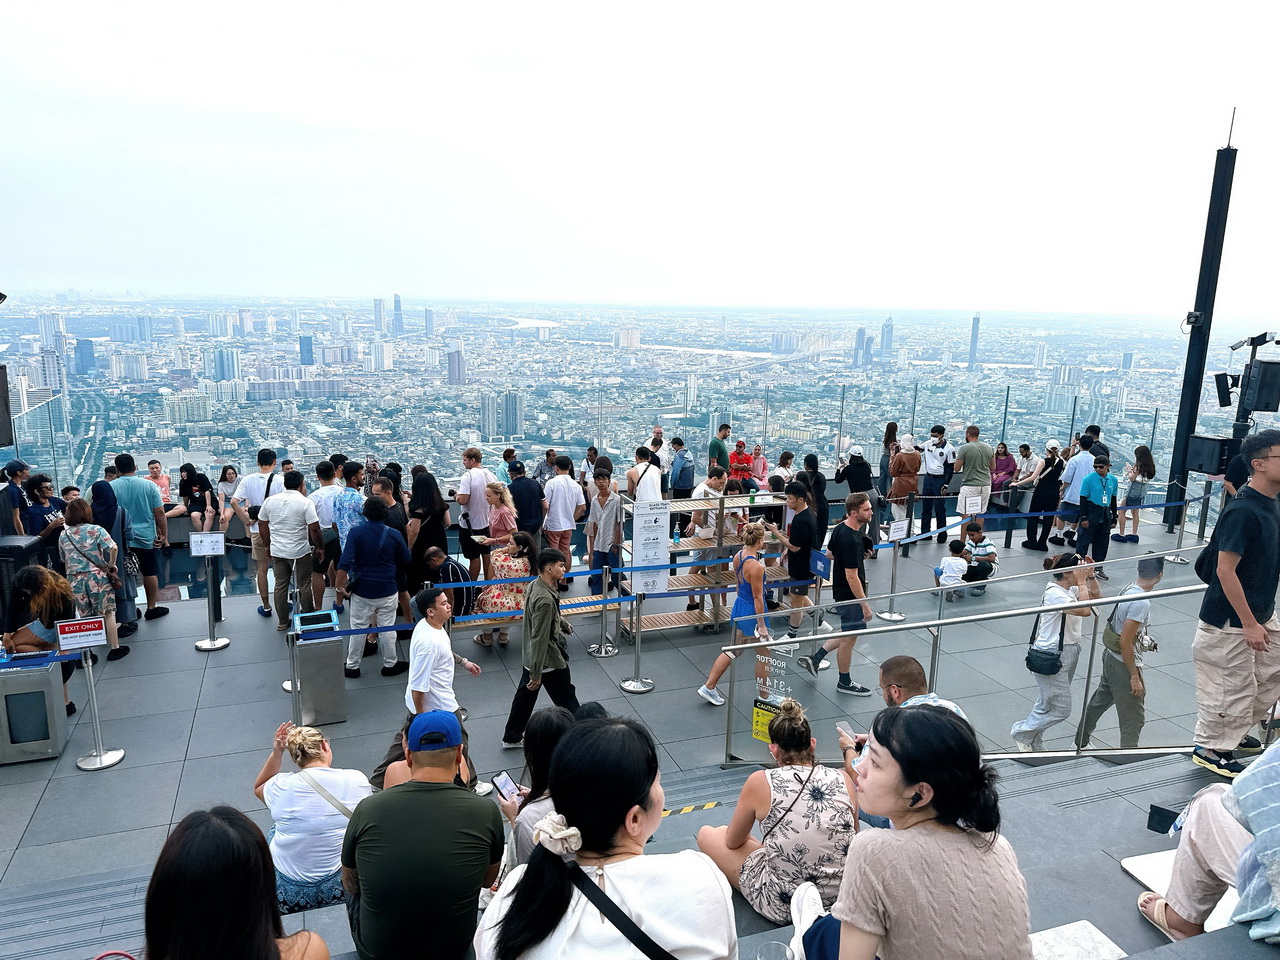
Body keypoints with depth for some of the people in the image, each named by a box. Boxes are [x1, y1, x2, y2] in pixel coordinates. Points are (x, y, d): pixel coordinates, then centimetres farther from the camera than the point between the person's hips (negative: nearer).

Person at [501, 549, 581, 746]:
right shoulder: (545, 599, -31)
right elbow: (540, 639, -28)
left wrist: (563, 624, 30)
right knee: (567, 701, 8)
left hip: (529, 657, 9)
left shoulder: (533, 586, -2)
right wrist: (536, 674, -24)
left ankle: (512, 737, 36)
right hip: (549, 661, -9)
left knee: (525, 695, 22)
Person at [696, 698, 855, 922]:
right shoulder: (842, 779, -5)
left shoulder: (760, 782, -13)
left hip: (782, 906, -5)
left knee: (707, 835, 16)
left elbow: (733, 842, 4)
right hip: (840, 897, 5)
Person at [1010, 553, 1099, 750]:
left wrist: (1090, 575, 2)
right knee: (1061, 709, -1)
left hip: (1068, 652, 9)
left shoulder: (1070, 589, 4)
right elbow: (1085, 610, -32)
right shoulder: (1055, 594, -23)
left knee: (1048, 703, 18)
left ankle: (1034, 743, 32)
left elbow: (1095, 597, 17)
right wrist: (1081, 582, -24)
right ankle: (1021, 732, 18)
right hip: (1052, 658, -9)